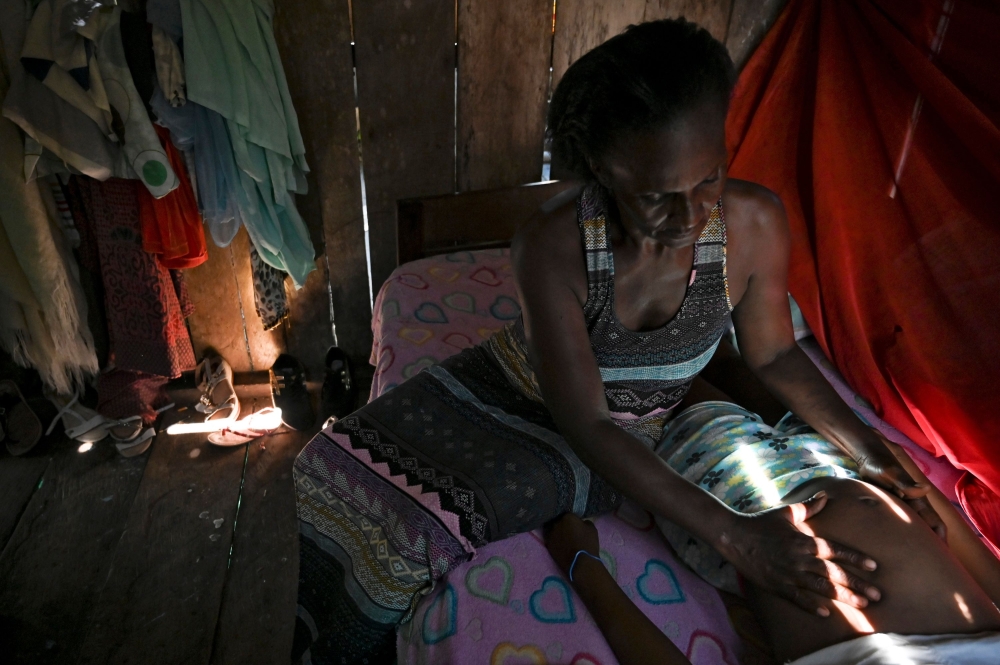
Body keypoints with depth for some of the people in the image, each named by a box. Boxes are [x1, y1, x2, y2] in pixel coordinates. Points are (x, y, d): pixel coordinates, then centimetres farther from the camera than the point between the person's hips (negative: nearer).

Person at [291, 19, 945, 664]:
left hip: (625, 438, 0)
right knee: (346, 468, -10)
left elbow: (773, 352, -4)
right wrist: (735, 535, -33)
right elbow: (586, 426, -29)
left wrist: (861, 444, -18)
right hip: (510, 392, 1)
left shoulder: (756, 224, -23)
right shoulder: (551, 247, -30)